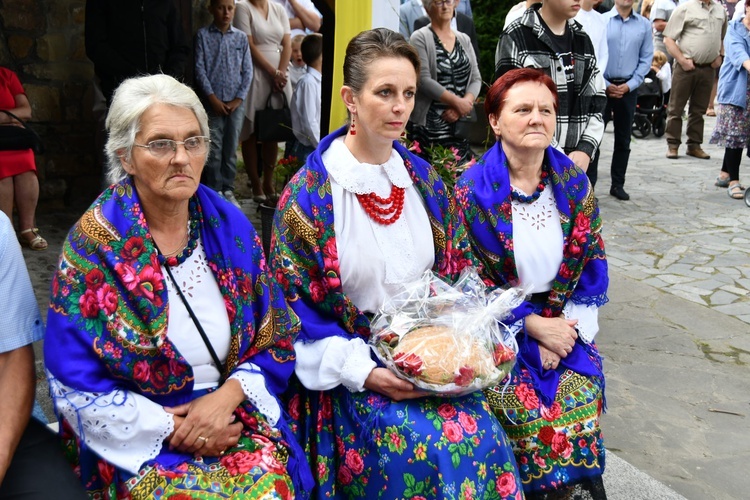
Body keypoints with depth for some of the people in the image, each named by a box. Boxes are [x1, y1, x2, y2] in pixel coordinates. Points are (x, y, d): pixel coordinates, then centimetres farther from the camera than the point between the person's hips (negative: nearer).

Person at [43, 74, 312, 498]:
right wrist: (170, 428, -13)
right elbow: (75, 387, -8)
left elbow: (277, 339, 5)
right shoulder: (93, 244, -9)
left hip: (237, 416, 3)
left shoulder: (231, 226, 1)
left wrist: (228, 395, -11)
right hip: (136, 441, -2)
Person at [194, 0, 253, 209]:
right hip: (213, 102, -2)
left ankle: (228, 190, 17)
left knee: (231, 150, 7)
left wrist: (238, 99, -3)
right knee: (214, 150, 0)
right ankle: (214, 191, 10)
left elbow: (248, 70, 5)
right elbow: (199, 68, -2)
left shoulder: (241, 37, 6)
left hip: (236, 103, 2)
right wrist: (213, 98, -8)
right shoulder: (203, 35, 1)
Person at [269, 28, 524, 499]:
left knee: (483, 435, -19)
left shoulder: (424, 179, 6)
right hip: (349, 370, -4)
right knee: (440, 446, -24)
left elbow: (457, 274, 12)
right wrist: (363, 371, -17)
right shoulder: (308, 196, -10)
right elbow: (296, 308, -8)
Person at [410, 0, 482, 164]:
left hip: (460, 125, 5)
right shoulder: (420, 38, -2)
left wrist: (463, 105, -9)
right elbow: (423, 80, -13)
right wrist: (458, 102, -12)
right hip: (428, 125, -5)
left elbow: (476, 79, 10)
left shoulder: (464, 40, 15)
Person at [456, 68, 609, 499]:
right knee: (526, 406, -22)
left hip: (562, 322, 3)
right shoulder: (473, 190, -9)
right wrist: (532, 325, -13)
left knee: (582, 401, -18)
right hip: (499, 326, -3)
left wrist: (571, 325, -8)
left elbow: (592, 262, 6)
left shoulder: (574, 182, 3)